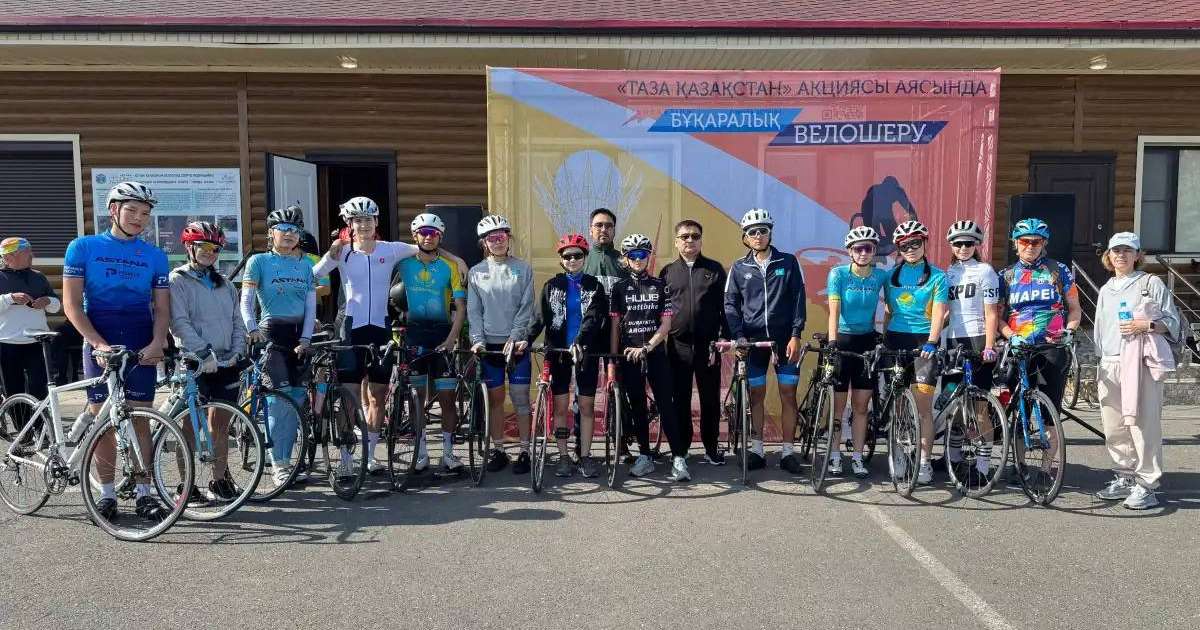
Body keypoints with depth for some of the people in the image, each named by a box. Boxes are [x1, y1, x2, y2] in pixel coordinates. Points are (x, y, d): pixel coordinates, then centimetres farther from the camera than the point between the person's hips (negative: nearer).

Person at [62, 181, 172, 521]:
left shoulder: (155, 256, 8)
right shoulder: (83, 247, 2)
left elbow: (161, 307, 8)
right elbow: (71, 304, -2)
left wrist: (157, 342, -11)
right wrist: (99, 343, -14)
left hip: (141, 346, 1)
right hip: (99, 343, -1)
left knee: (139, 418, 1)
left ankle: (144, 494, 6)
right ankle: (107, 494, 13)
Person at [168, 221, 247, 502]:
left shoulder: (225, 284, 17)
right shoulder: (178, 280, -2)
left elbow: (237, 321, 15)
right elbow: (180, 323, -12)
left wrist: (237, 352, 1)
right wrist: (205, 352, -19)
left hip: (225, 363, 5)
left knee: (220, 422, 9)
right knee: (191, 423, 0)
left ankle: (219, 479, 17)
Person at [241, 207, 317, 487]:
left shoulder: (305, 264, 13)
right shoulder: (259, 261, 3)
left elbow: (311, 306, 7)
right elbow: (246, 302, -5)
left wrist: (305, 339, -6)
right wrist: (252, 329, -22)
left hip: (299, 336, 4)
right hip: (271, 334, -4)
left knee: (298, 398, 2)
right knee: (281, 398, -12)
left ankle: (285, 460, 14)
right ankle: (278, 463, -4)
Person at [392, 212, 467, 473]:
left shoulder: (450, 266, 1)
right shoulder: (403, 262, 4)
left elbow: (460, 306, -3)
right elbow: (387, 292, 7)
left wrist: (451, 338, -14)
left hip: (442, 334, -1)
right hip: (413, 333, 1)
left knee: (447, 397, -1)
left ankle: (448, 452, 9)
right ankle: (421, 453, 15)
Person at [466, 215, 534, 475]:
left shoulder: (523, 269, 1)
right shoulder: (476, 272, 6)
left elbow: (526, 308, -4)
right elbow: (473, 310, 4)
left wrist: (514, 337, -13)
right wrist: (477, 340, -9)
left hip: (517, 343, -2)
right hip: (490, 343, 2)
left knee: (520, 398, 0)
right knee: (495, 398, 7)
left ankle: (524, 452, 7)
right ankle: (497, 450, 16)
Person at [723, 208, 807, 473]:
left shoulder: (788, 262, 3)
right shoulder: (739, 268, 6)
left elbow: (798, 300, 0)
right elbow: (730, 304, 4)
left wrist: (796, 335, -7)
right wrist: (739, 336, -9)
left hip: (785, 339, -1)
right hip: (753, 339, 1)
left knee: (788, 394, 2)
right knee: (756, 394, 6)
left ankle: (788, 451, 9)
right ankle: (756, 449, 14)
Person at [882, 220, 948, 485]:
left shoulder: (936, 276, 1)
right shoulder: (892, 275, 11)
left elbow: (938, 313, -7)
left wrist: (930, 343, -20)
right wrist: (883, 339, 7)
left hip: (923, 342, -3)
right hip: (895, 339, 3)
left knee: (923, 406, -5)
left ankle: (924, 462, 1)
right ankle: (897, 451, 19)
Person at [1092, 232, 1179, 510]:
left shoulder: (1151, 283, 4)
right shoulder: (1106, 290, 21)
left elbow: (1172, 321, 2)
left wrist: (1147, 325, -16)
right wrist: (1099, 368, 21)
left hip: (1141, 363, -6)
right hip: (1109, 364, 6)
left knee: (1142, 423, -9)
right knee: (1113, 427, 6)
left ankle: (1146, 484, -4)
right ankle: (1125, 478, 18)